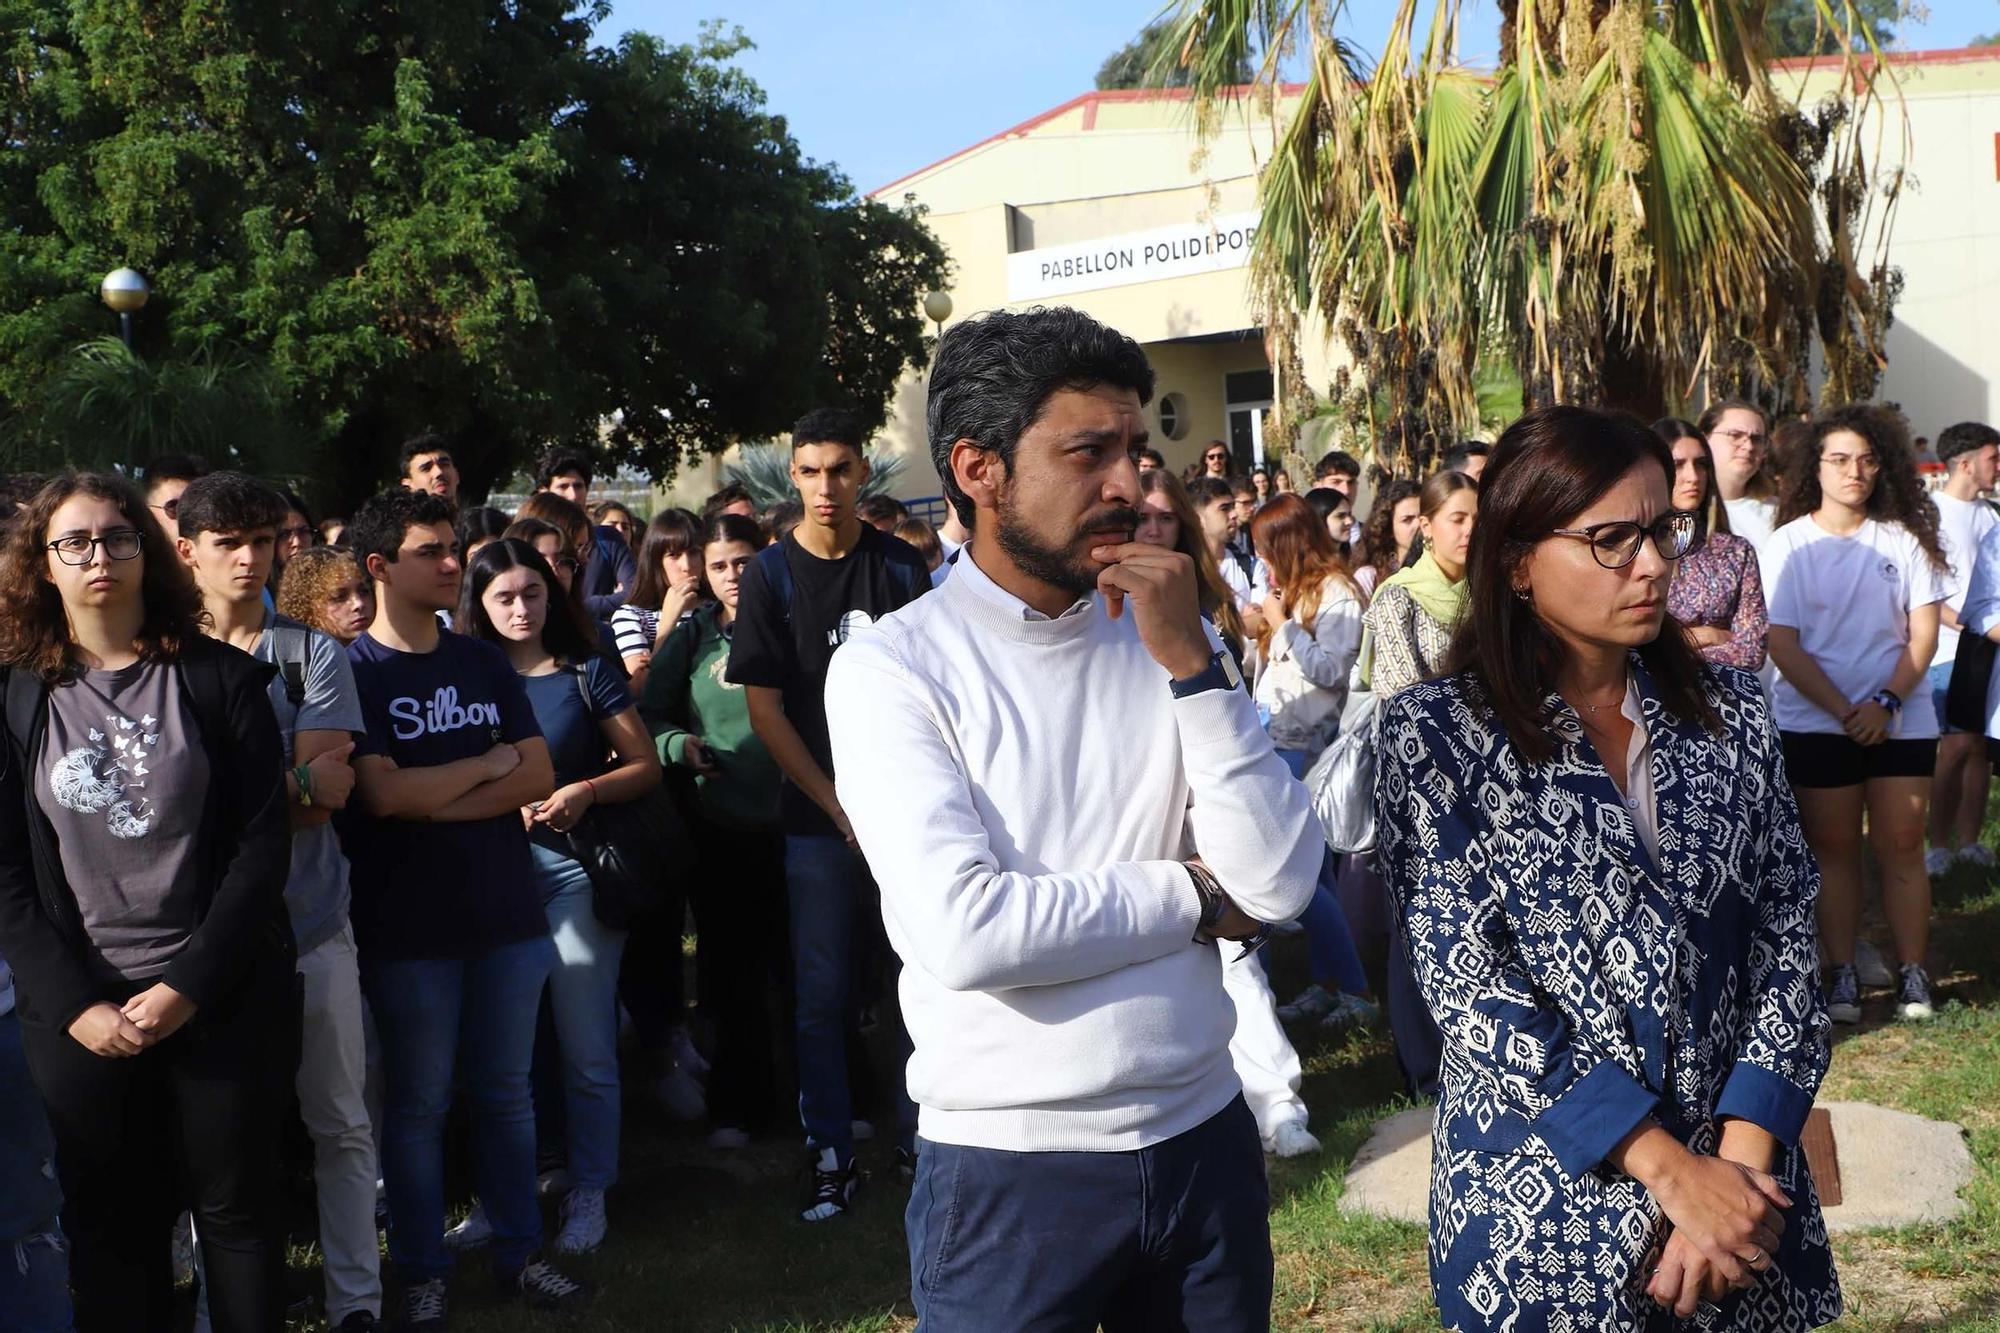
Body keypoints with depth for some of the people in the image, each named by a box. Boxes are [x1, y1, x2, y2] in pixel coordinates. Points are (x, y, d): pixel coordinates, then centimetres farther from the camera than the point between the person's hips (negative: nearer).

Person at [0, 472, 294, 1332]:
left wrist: (188, 985, -12)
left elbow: (262, 842, -5)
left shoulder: (220, 678, 0)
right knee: (111, 1228, 9)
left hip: (225, 1000, -1)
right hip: (79, 1013, 1)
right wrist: (75, 1002, -9)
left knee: (238, 1212, 7)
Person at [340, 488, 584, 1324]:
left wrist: (434, 803, -11)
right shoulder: (353, 672, -5)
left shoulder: (483, 662, 9)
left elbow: (537, 777, 1)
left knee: (506, 1092, 12)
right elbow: (383, 794, -17)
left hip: (506, 912, 4)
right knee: (418, 1102, 7)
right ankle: (422, 1274, 19)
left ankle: (519, 1253, 23)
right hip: (408, 927, -4)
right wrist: (488, 763, -6)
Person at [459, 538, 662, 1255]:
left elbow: (646, 766, 4)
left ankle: (588, 1195, 12)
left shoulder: (586, 673, 4)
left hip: (574, 867, -2)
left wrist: (585, 792, -14)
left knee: (585, 1048, -1)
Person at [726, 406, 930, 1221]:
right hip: (819, 816, -1)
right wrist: (841, 809, -8)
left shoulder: (902, 567, 4)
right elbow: (765, 709, -3)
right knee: (823, 992, 3)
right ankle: (831, 1155, 15)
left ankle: (922, 1134, 20)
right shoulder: (771, 577, -1)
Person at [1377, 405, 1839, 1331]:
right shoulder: (1438, 731, -9)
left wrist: (1742, 1152, -14)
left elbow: (1788, 931, -1)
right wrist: (1670, 1169, -17)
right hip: (1542, 1203, -3)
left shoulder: (1730, 709, 2)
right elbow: (1463, 976, -14)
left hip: (1741, 1182, 3)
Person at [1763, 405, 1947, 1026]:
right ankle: (1841, 975, 11)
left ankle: (1912, 975, 9)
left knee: (1901, 847, 2)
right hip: (1816, 723, -1)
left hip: (1900, 718, 1)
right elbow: (1783, 644, -6)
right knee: (1834, 849, 5)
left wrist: (1885, 702, -14)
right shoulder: (1789, 544, -2)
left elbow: (1924, 632, 0)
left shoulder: (1904, 539, 2)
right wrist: (1844, 711, -15)